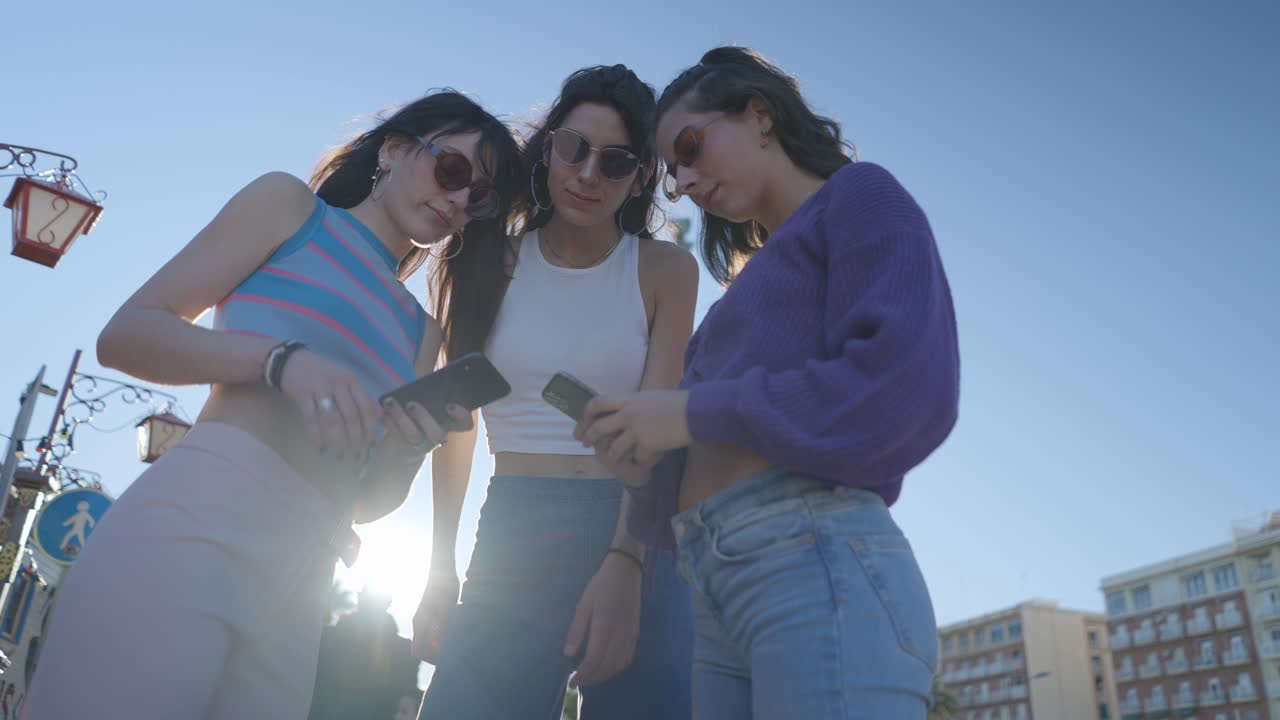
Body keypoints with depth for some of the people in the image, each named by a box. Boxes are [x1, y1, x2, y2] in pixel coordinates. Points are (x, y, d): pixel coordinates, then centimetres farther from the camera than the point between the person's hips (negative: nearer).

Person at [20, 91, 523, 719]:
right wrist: (282, 359, -15)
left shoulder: (420, 332, 23)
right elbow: (124, 335, 1)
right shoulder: (290, 204, 10)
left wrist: (409, 451, -3)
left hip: (300, 576, 6)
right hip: (198, 512, -5)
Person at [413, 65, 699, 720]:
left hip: (634, 535, 0)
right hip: (511, 540, 1)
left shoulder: (665, 270, 0)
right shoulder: (490, 265, 5)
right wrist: (440, 571, 1)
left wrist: (624, 567, -22)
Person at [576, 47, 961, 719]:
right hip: (721, 594, 8)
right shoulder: (762, 278, 28)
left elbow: (909, 387, -12)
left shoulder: (858, 195, 6)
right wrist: (646, 448, 2)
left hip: (819, 562, -8)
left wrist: (694, 411, -11)